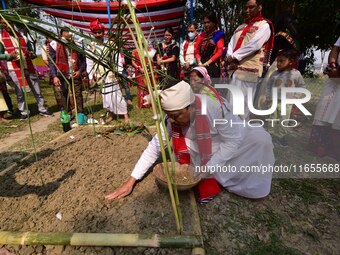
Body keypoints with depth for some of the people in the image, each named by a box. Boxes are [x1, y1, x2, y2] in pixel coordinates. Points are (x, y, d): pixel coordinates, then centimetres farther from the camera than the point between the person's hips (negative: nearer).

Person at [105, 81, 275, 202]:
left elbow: (233, 139, -27)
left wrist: (208, 168, -29)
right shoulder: (173, 118, -22)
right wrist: (131, 181, -18)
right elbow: (155, 146, -17)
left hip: (235, 140, -3)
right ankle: (205, 186, -3)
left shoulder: (214, 107, -36)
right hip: (204, 152, 3)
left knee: (260, 138, -23)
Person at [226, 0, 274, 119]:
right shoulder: (240, 27, 24)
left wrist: (234, 56, -9)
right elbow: (231, 44, 14)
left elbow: (254, 45, -13)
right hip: (234, 69, 7)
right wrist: (230, 58, -6)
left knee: (243, 104, -6)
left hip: (249, 70, -7)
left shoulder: (264, 25, 2)